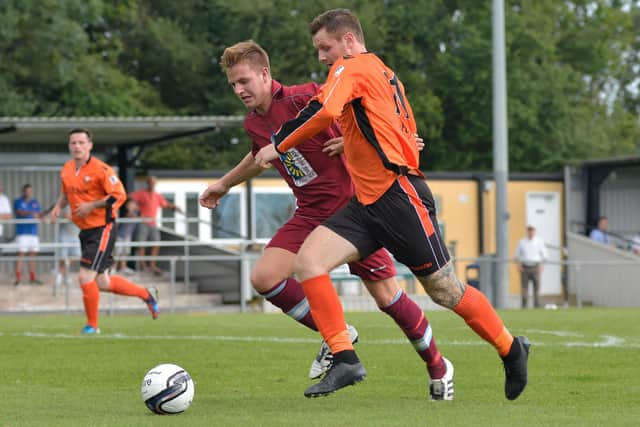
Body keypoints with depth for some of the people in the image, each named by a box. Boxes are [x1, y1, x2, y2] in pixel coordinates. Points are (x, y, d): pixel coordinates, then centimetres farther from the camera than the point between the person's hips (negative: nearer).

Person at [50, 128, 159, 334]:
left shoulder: (100, 169, -16)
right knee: (102, 283, 12)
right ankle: (146, 294, 31)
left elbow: (119, 195, -18)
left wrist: (92, 205, -22)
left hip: (102, 228, -8)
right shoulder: (67, 169, 7)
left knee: (85, 277, -14)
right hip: (85, 231, 8)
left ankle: (92, 325, 3)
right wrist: (59, 206, 5)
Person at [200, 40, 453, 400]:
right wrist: (224, 184, 38)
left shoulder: (303, 99, -18)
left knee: (387, 296, -2)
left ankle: (438, 367, 20)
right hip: (310, 215, 6)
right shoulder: (254, 124, 5)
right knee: (264, 277, -12)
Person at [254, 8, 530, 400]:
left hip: (399, 194, -10)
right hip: (367, 202, 10)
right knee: (307, 261, -9)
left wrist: (278, 146, -14)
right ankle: (345, 360, -13)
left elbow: (323, 113, -24)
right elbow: (407, 132, 25)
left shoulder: (352, 67, -6)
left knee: (444, 290, 0)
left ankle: (511, 350, 20)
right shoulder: (385, 74, 21)